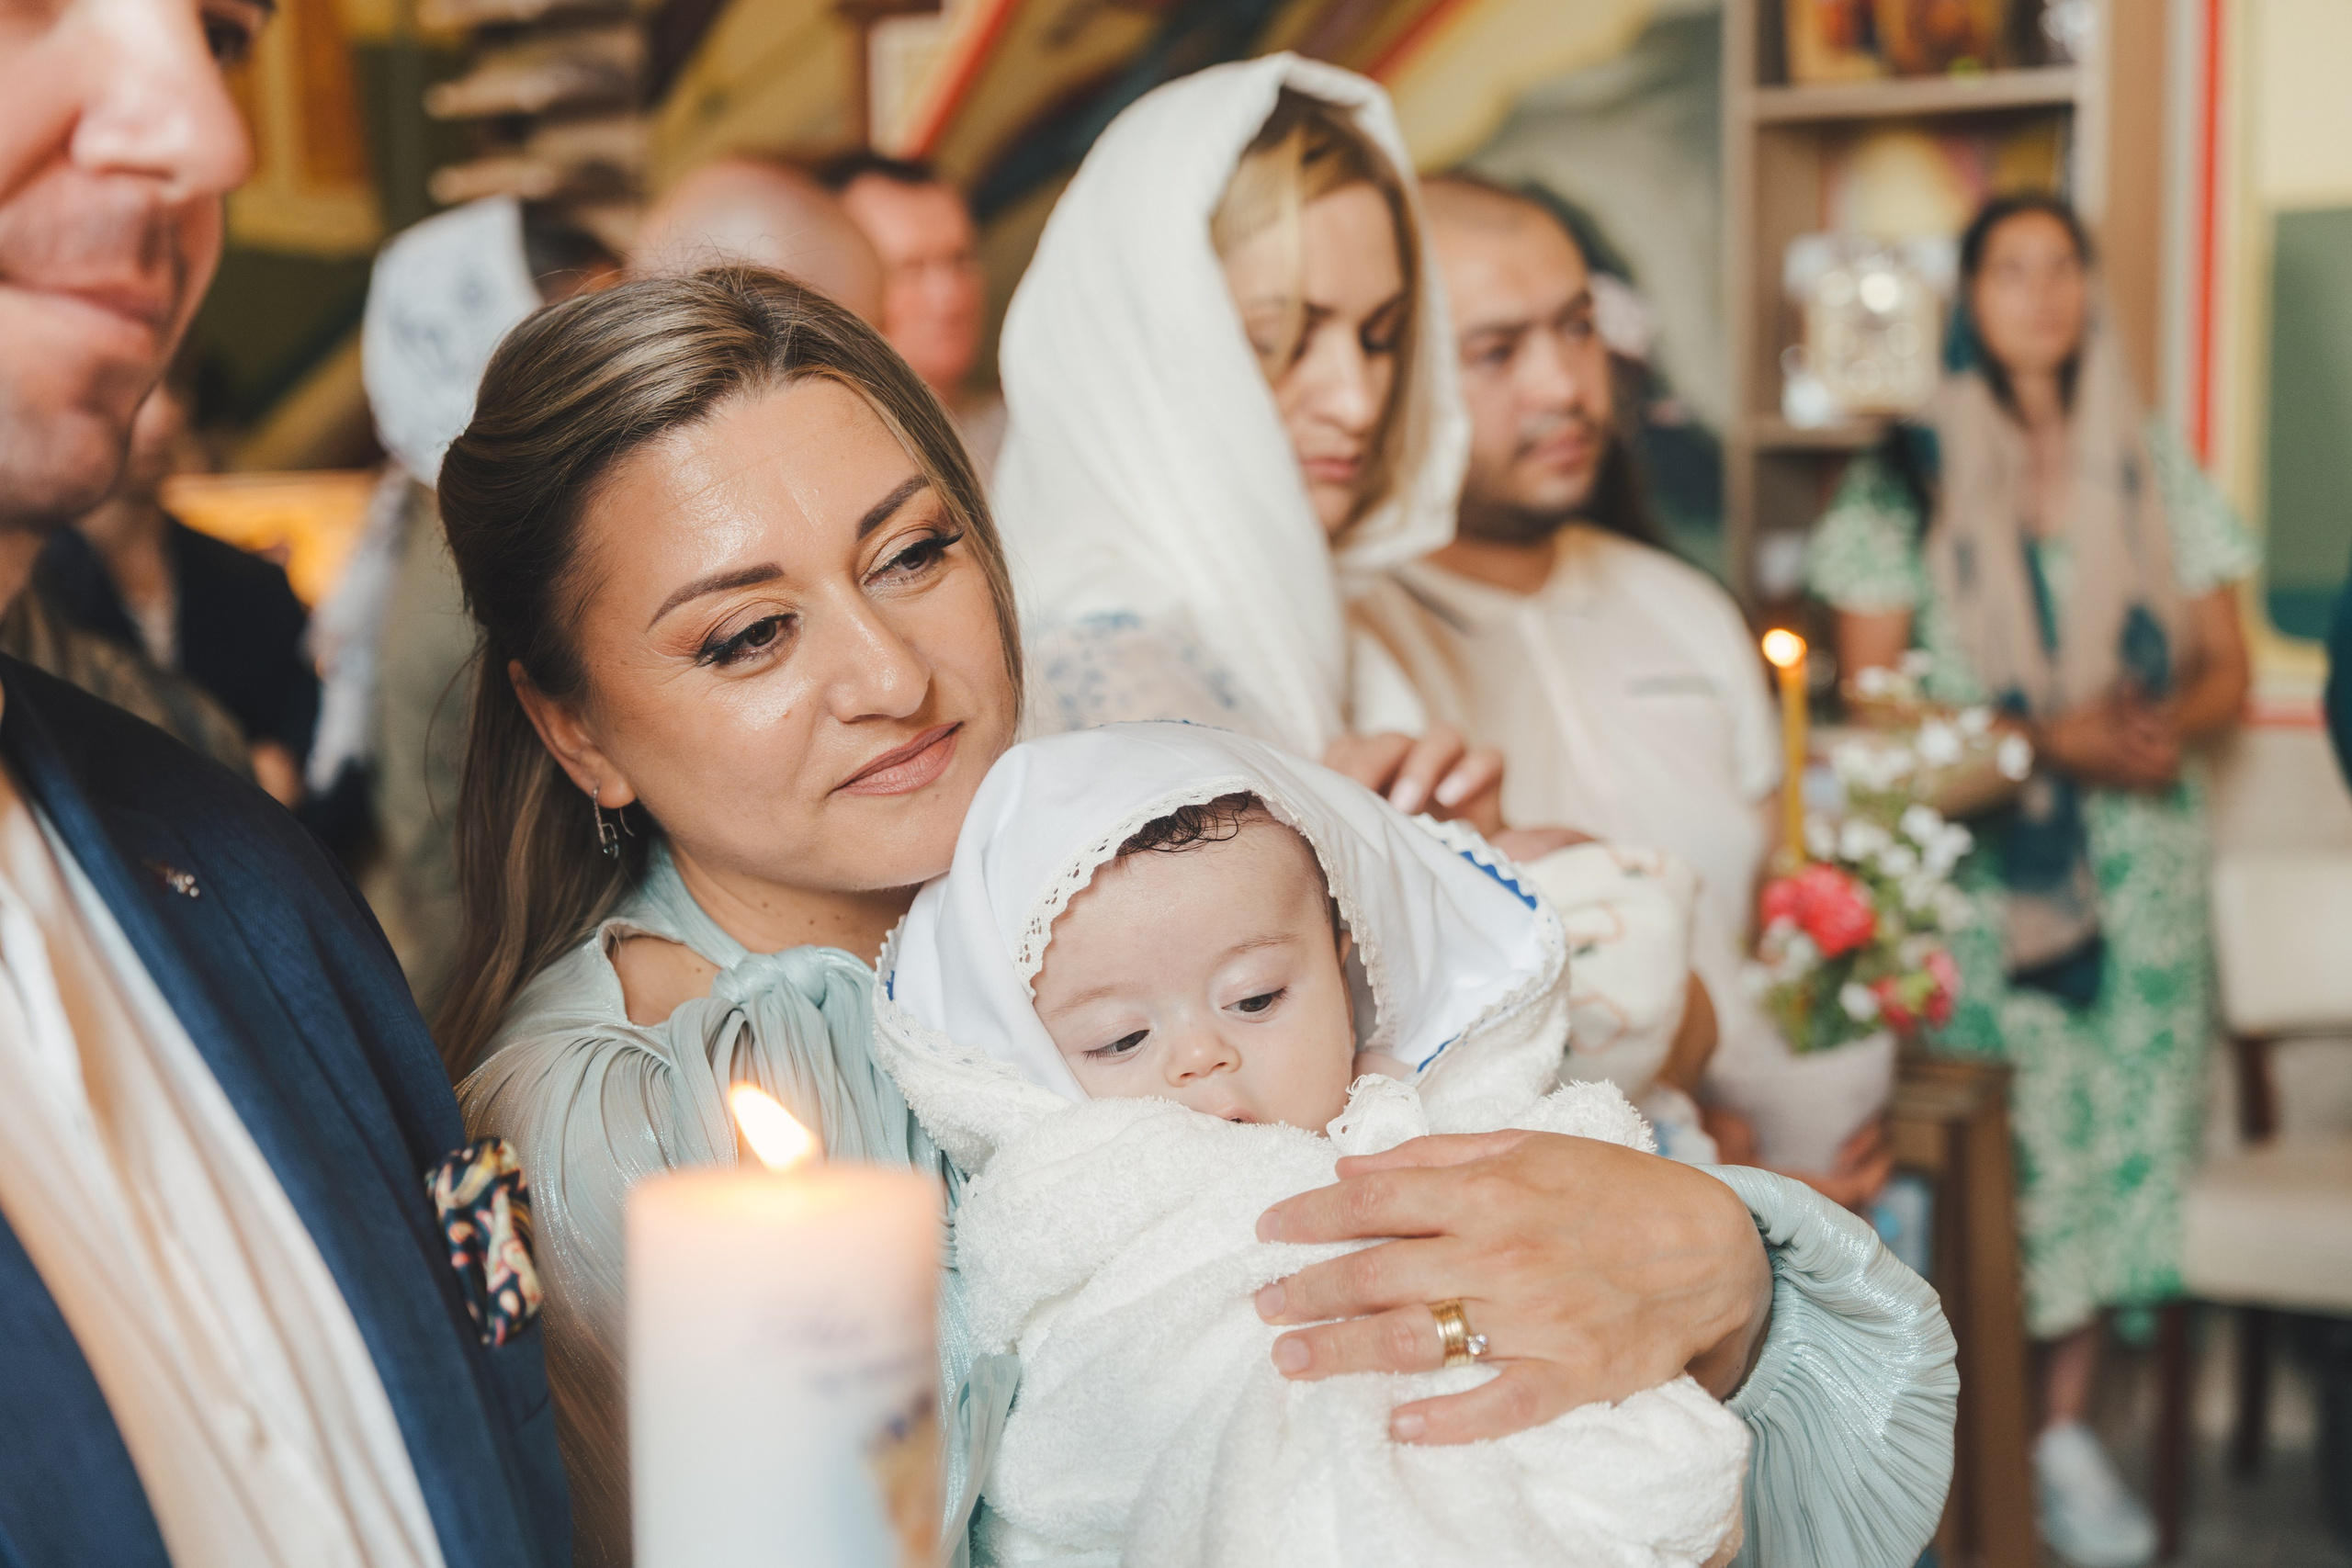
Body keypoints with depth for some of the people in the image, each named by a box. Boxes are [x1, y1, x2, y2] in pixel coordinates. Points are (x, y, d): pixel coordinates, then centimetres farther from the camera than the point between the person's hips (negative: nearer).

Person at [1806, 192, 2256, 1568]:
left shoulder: (2156, 473, 11)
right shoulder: (1912, 475, 2)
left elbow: (2226, 667, 11)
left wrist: (2170, 727, -12)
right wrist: (2048, 736, -14)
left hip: (2140, 855, 3)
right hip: (1982, 861, -3)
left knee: (2120, 1131, 3)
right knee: (2000, 1141, -6)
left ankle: (2069, 1421, 16)